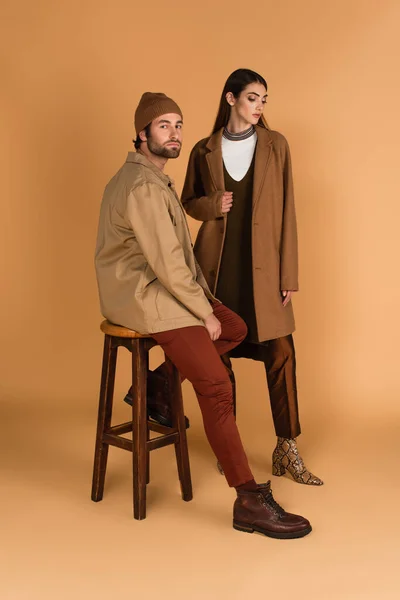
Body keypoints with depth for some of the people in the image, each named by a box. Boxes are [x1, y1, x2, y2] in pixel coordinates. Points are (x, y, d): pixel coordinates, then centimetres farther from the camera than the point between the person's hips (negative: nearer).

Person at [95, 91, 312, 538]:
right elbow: (166, 263, -21)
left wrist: (203, 299, 10)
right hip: (143, 298, -10)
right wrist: (204, 312, -11)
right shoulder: (143, 186, -18)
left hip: (161, 286, 10)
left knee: (236, 329, 11)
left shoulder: (150, 177, 16)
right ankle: (249, 501, -9)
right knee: (216, 386, -15)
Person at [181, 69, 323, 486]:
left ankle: (286, 451, 8)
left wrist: (289, 274, -4)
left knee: (281, 352, -5)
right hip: (217, 263, 1)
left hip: (262, 265, 0)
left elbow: (286, 210, 0)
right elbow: (189, 202, 16)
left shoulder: (275, 145, 3)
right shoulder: (204, 151, 5)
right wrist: (212, 205, -8)